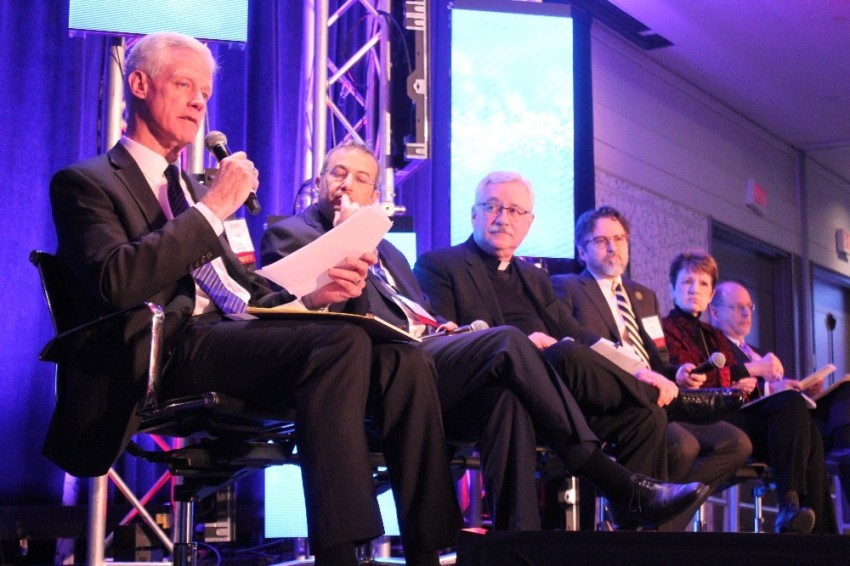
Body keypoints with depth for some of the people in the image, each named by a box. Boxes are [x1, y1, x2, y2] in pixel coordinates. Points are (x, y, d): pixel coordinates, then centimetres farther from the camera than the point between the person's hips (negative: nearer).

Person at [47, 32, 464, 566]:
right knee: (342, 341, -31)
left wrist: (310, 294, 4)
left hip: (238, 332, 7)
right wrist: (212, 209, -10)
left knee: (404, 361, -16)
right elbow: (116, 283, -12)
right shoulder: (86, 182, 7)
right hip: (175, 347, -7)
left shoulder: (195, 187, 30)